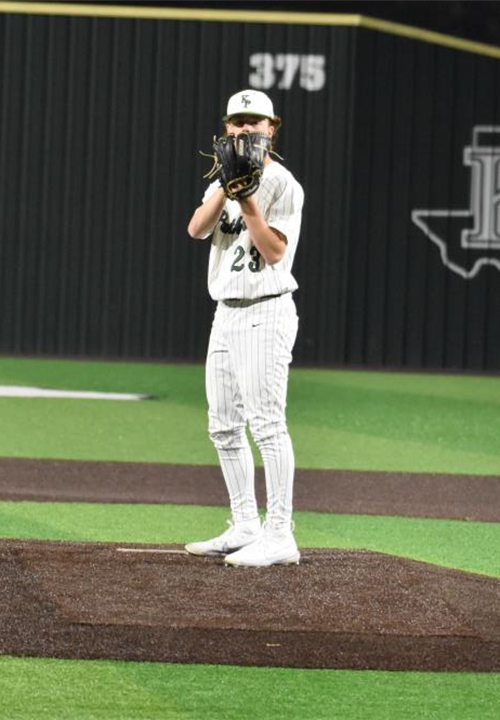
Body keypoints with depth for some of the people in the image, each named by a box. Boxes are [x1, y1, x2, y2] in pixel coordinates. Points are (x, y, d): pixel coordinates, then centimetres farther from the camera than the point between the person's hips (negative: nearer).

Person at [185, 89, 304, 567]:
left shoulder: (282, 185, -7)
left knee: (266, 422, -15)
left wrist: (248, 200, -22)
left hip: (265, 313, -9)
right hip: (227, 313, 9)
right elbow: (197, 229, -1)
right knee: (224, 427, 10)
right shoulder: (224, 181, 16)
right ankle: (245, 529, 17)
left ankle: (280, 537, -18)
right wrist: (226, 187, -13)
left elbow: (274, 251, -16)